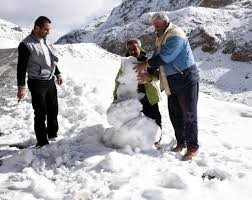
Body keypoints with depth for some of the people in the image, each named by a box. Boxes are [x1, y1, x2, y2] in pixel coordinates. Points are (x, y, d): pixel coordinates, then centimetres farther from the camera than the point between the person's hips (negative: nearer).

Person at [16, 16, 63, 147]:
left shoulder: (44, 41, 8)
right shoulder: (26, 45, -15)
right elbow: (21, 67, -14)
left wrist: (58, 74, 20)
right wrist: (21, 87, -16)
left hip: (50, 81, 8)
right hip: (37, 83, -7)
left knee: (53, 110, 15)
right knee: (41, 113, -1)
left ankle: (53, 135, 31)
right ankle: (42, 142, 11)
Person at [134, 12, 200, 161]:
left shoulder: (176, 35, -16)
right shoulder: (160, 38, 14)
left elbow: (165, 57, -23)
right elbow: (157, 57, 16)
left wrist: (147, 64, -13)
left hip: (186, 80, -9)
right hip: (172, 83, 9)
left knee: (189, 115, -3)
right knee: (175, 115, 13)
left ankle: (193, 147, 5)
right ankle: (181, 143, 26)